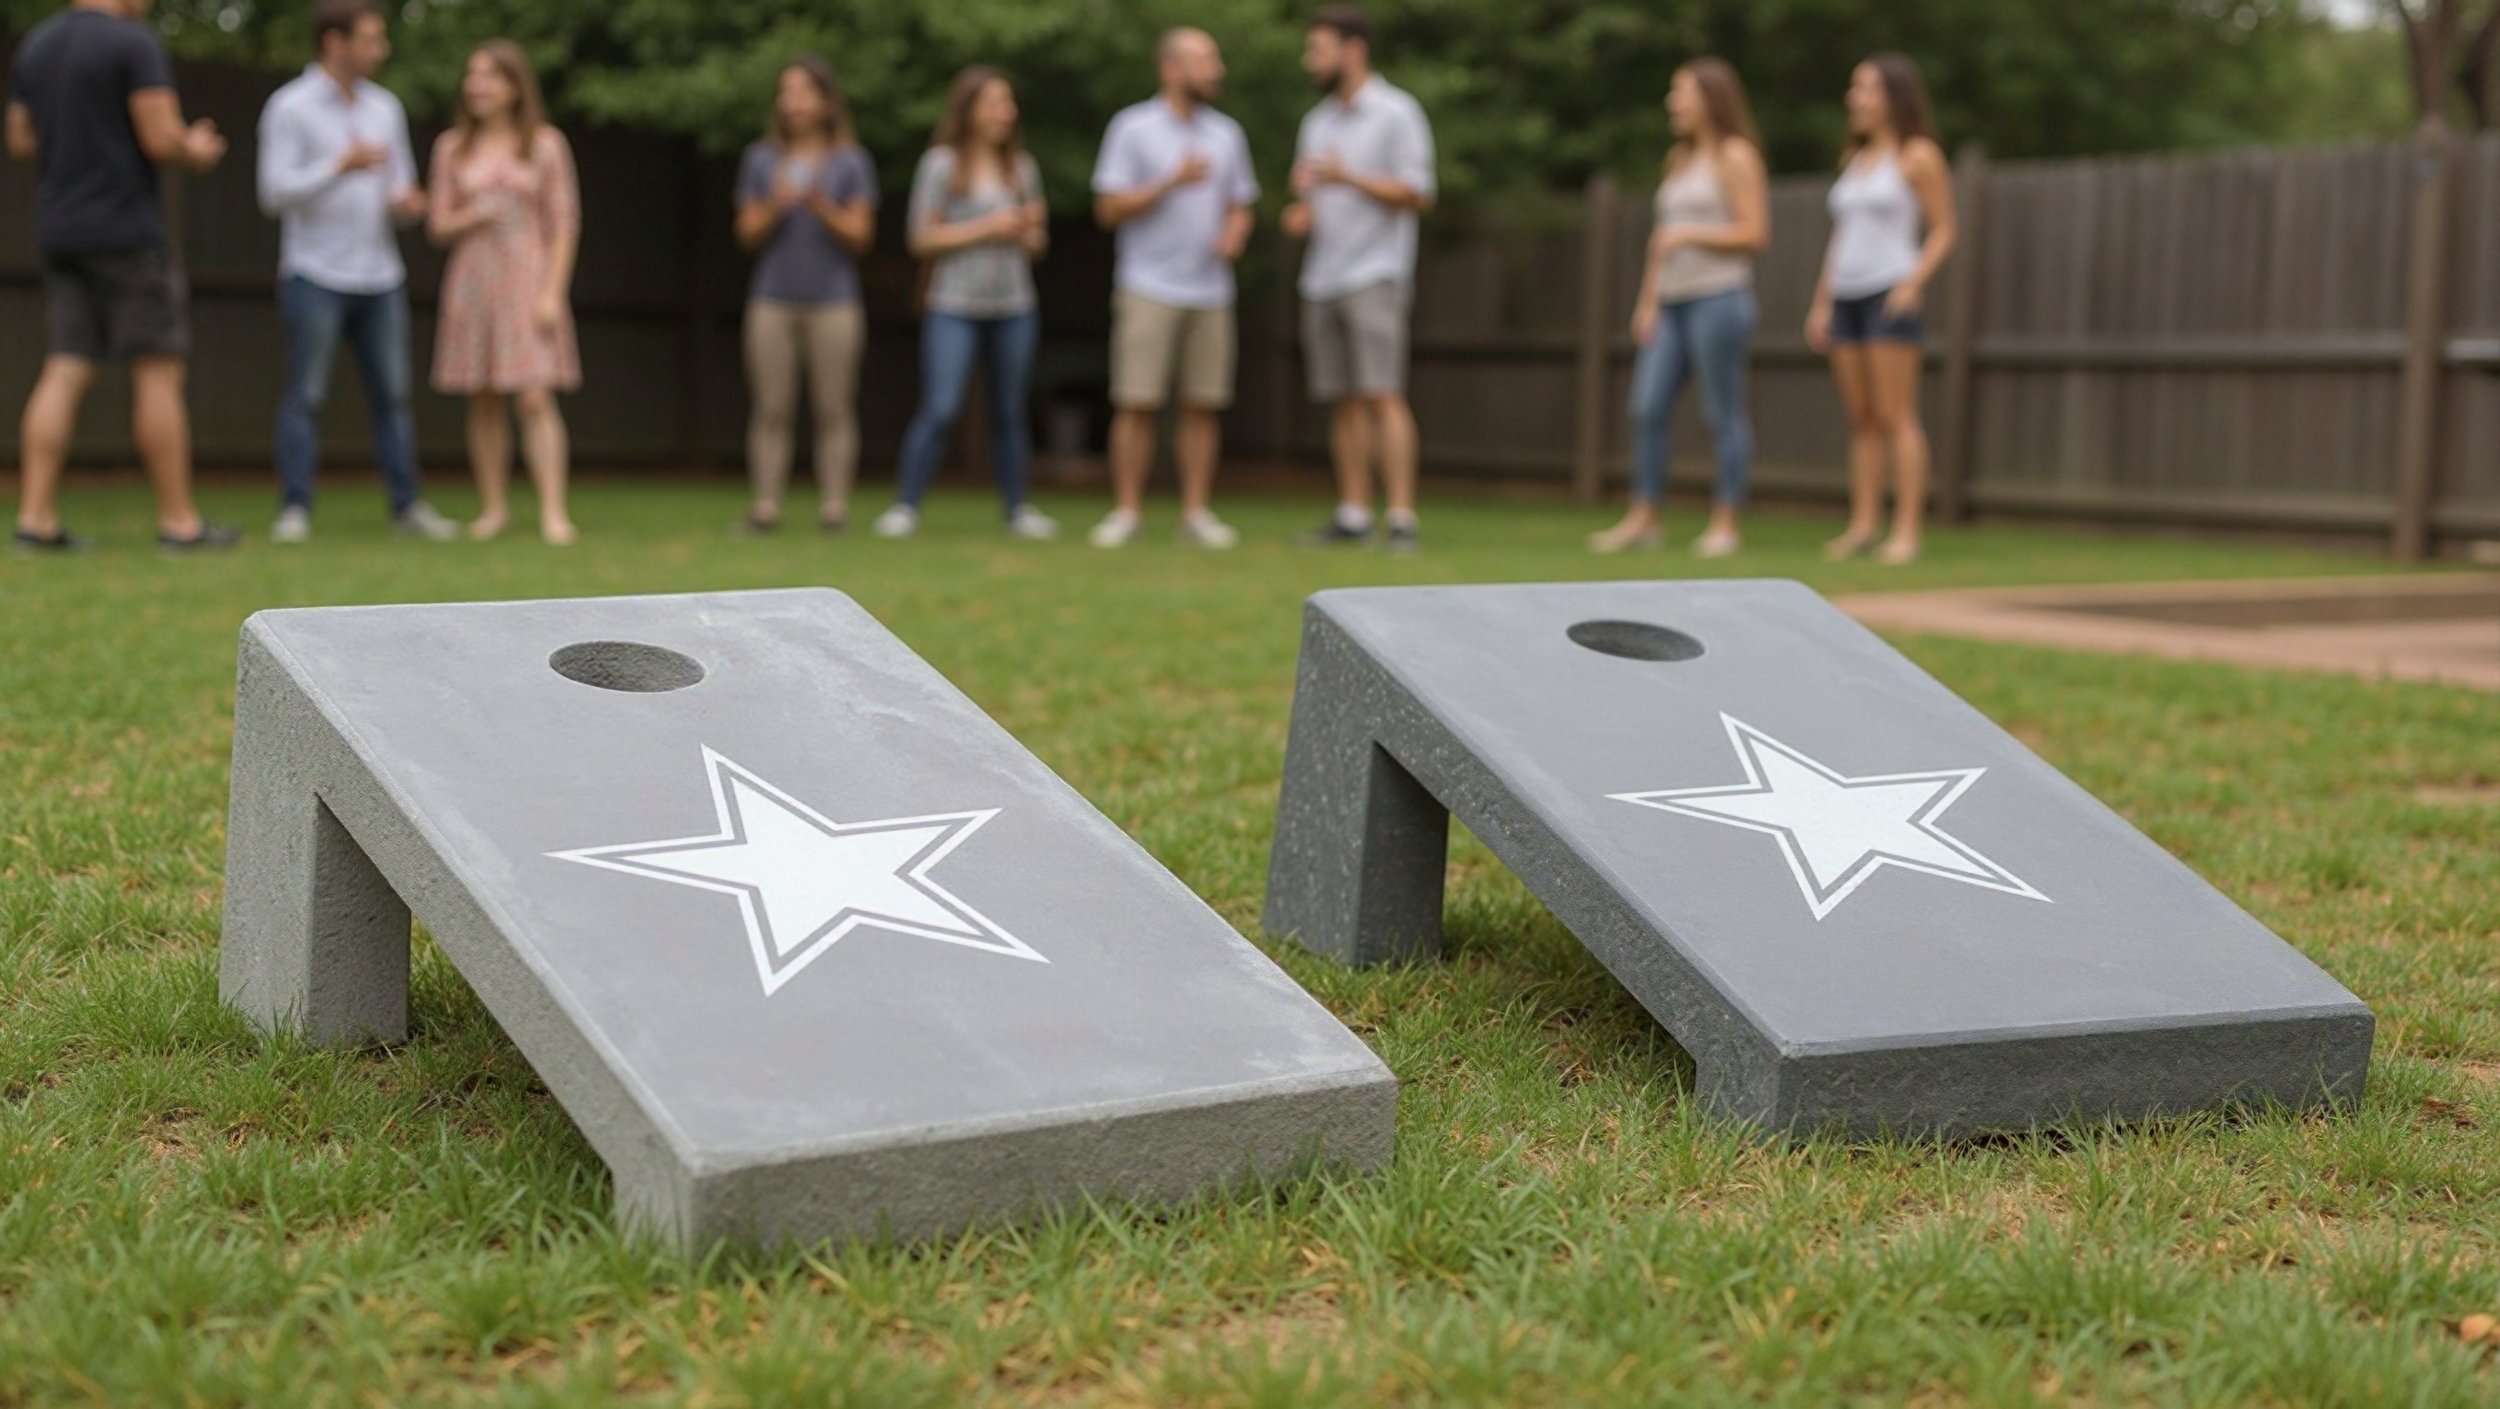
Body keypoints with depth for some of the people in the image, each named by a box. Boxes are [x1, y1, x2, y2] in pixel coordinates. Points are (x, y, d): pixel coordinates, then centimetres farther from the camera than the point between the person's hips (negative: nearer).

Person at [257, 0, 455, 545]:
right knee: (305, 395, -4)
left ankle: (407, 506, 11)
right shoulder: (290, 107, -5)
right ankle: (294, 510, -1)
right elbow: (275, 192, -12)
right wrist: (343, 164, -17)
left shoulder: (385, 108, 12)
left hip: (380, 277, 5)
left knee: (391, 394, 6)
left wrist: (406, 203, -5)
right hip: (315, 276, -5)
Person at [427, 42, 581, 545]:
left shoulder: (545, 145, 2)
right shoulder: (452, 148, 9)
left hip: (527, 280, -3)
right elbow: (439, 226, 9)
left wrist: (552, 292, -8)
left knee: (535, 399, -11)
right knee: (483, 402, 5)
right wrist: (473, 216, -12)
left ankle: (553, 512, -14)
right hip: (472, 279, 3)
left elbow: (564, 224, 0)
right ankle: (492, 508, 13)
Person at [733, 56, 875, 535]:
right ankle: (765, 505, -1)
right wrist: (774, 208, -11)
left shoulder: (851, 162, 6)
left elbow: (860, 237, 1)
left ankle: (834, 505, 0)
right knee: (771, 409, -2)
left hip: (833, 302, -1)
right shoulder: (761, 159, 11)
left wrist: (821, 207, -15)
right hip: (773, 299, 2)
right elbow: (748, 235, 8)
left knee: (834, 409, -3)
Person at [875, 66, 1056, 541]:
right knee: (939, 410, -11)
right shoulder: (941, 164, -2)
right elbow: (923, 239, -5)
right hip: (954, 308, -4)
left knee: (1010, 413, 8)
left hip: (1015, 309, 4)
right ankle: (906, 506, -5)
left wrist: (1033, 230, -5)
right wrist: (985, 229, -11)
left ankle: (1017, 508, 15)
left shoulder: (1022, 168, 12)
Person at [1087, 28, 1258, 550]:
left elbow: (1240, 205, 17)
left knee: (1204, 405, 2)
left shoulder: (1226, 133, 12)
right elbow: (1109, 209, -6)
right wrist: (1172, 182, -16)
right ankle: (1126, 512, 1)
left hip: (1210, 291, 4)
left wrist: (1234, 234, -6)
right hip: (1150, 289, -4)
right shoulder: (1132, 128, -2)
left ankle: (1196, 513, 8)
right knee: (1136, 403, -6)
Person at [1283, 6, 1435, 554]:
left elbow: (1417, 195, -9)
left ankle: (1402, 519, -15)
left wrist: (1347, 177, -17)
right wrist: (1300, 214, 1)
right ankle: (1353, 514, 9)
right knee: (1344, 401, 5)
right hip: (1322, 278, 6)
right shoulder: (1317, 121, 17)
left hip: (1375, 275, -6)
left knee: (1382, 395, -13)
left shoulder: (1396, 113, -4)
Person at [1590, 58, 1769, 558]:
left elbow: (1755, 233, -10)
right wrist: (1648, 300, 15)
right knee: (1647, 408, 1)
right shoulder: (1680, 159, 21)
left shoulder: (1735, 156, -3)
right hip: (1672, 302, 8)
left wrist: (1690, 234, -11)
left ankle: (1724, 523, 0)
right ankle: (1643, 518, 5)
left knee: (1723, 414, -4)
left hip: (1719, 297, -8)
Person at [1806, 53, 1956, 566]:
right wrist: (1822, 303, 16)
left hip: (1889, 293, -7)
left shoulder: (1917, 156, -1)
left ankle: (1907, 529, -10)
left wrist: (1914, 282, -17)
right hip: (1846, 295, 7)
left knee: (1896, 417, -9)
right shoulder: (1855, 159, 19)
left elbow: (1943, 230, -3)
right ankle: (1862, 525, 7)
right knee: (1861, 419, 6)